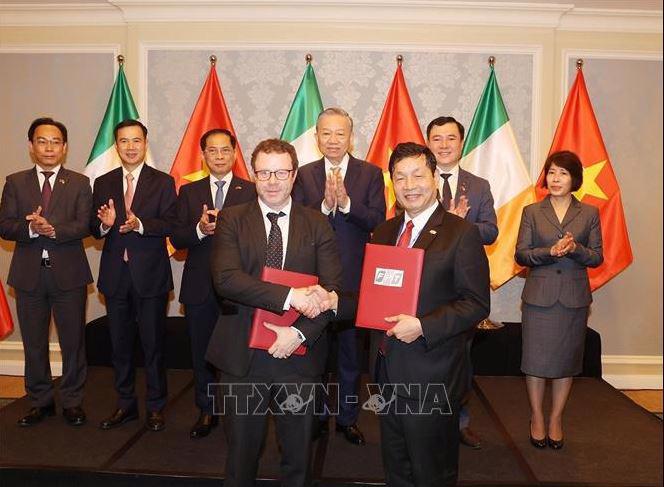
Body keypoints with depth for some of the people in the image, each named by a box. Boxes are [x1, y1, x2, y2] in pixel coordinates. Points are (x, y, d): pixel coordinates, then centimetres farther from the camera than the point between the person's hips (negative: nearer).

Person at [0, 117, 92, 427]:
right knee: (34, 343, 12)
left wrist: (53, 229, -26)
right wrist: (30, 228, -21)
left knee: (73, 341, 6)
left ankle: (72, 401, 21)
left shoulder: (79, 183, 3)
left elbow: (84, 226, -9)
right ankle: (40, 401, 28)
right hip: (29, 274, 2)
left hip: (68, 274, -2)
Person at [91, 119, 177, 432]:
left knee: (153, 343, 5)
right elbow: (94, 230, 6)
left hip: (150, 274, -3)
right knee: (120, 343, 14)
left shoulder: (163, 182, -1)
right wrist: (104, 224, -16)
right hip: (115, 275, 4)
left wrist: (140, 224, -27)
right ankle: (126, 404, 30)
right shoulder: (103, 183, 9)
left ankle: (155, 407, 21)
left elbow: (170, 225, -11)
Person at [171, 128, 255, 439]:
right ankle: (207, 411, 31)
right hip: (199, 286, 3)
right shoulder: (189, 192, 9)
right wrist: (200, 229, -19)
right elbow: (176, 239, 0)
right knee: (201, 352, 14)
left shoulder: (251, 192, 0)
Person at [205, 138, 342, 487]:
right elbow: (225, 279, -16)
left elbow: (332, 288, -6)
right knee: (241, 449, 18)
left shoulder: (317, 224, 1)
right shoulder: (232, 220, -1)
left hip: (299, 355, 1)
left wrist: (300, 333, -19)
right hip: (242, 354, 0)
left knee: (298, 453, 18)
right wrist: (289, 296, -25)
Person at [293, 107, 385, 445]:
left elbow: (377, 221, -9)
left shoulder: (370, 174, 2)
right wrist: (325, 205, -20)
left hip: (353, 277, -1)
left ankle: (347, 417, 28)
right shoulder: (304, 175, 4)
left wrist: (345, 202, -21)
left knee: (350, 350, 10)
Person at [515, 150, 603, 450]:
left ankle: (556, 419, 25)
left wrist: (576, 249, -17)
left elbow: (597, 257, 3)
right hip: (539, 296, -1)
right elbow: (520, 254, -2)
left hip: (574, 298, 1)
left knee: (566, 359, 9)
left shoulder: (589, 213, 5)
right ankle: (537, 418, 21)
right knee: (535, 358, 4)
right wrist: (550, 252, -18)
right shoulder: (532, 212, 3)